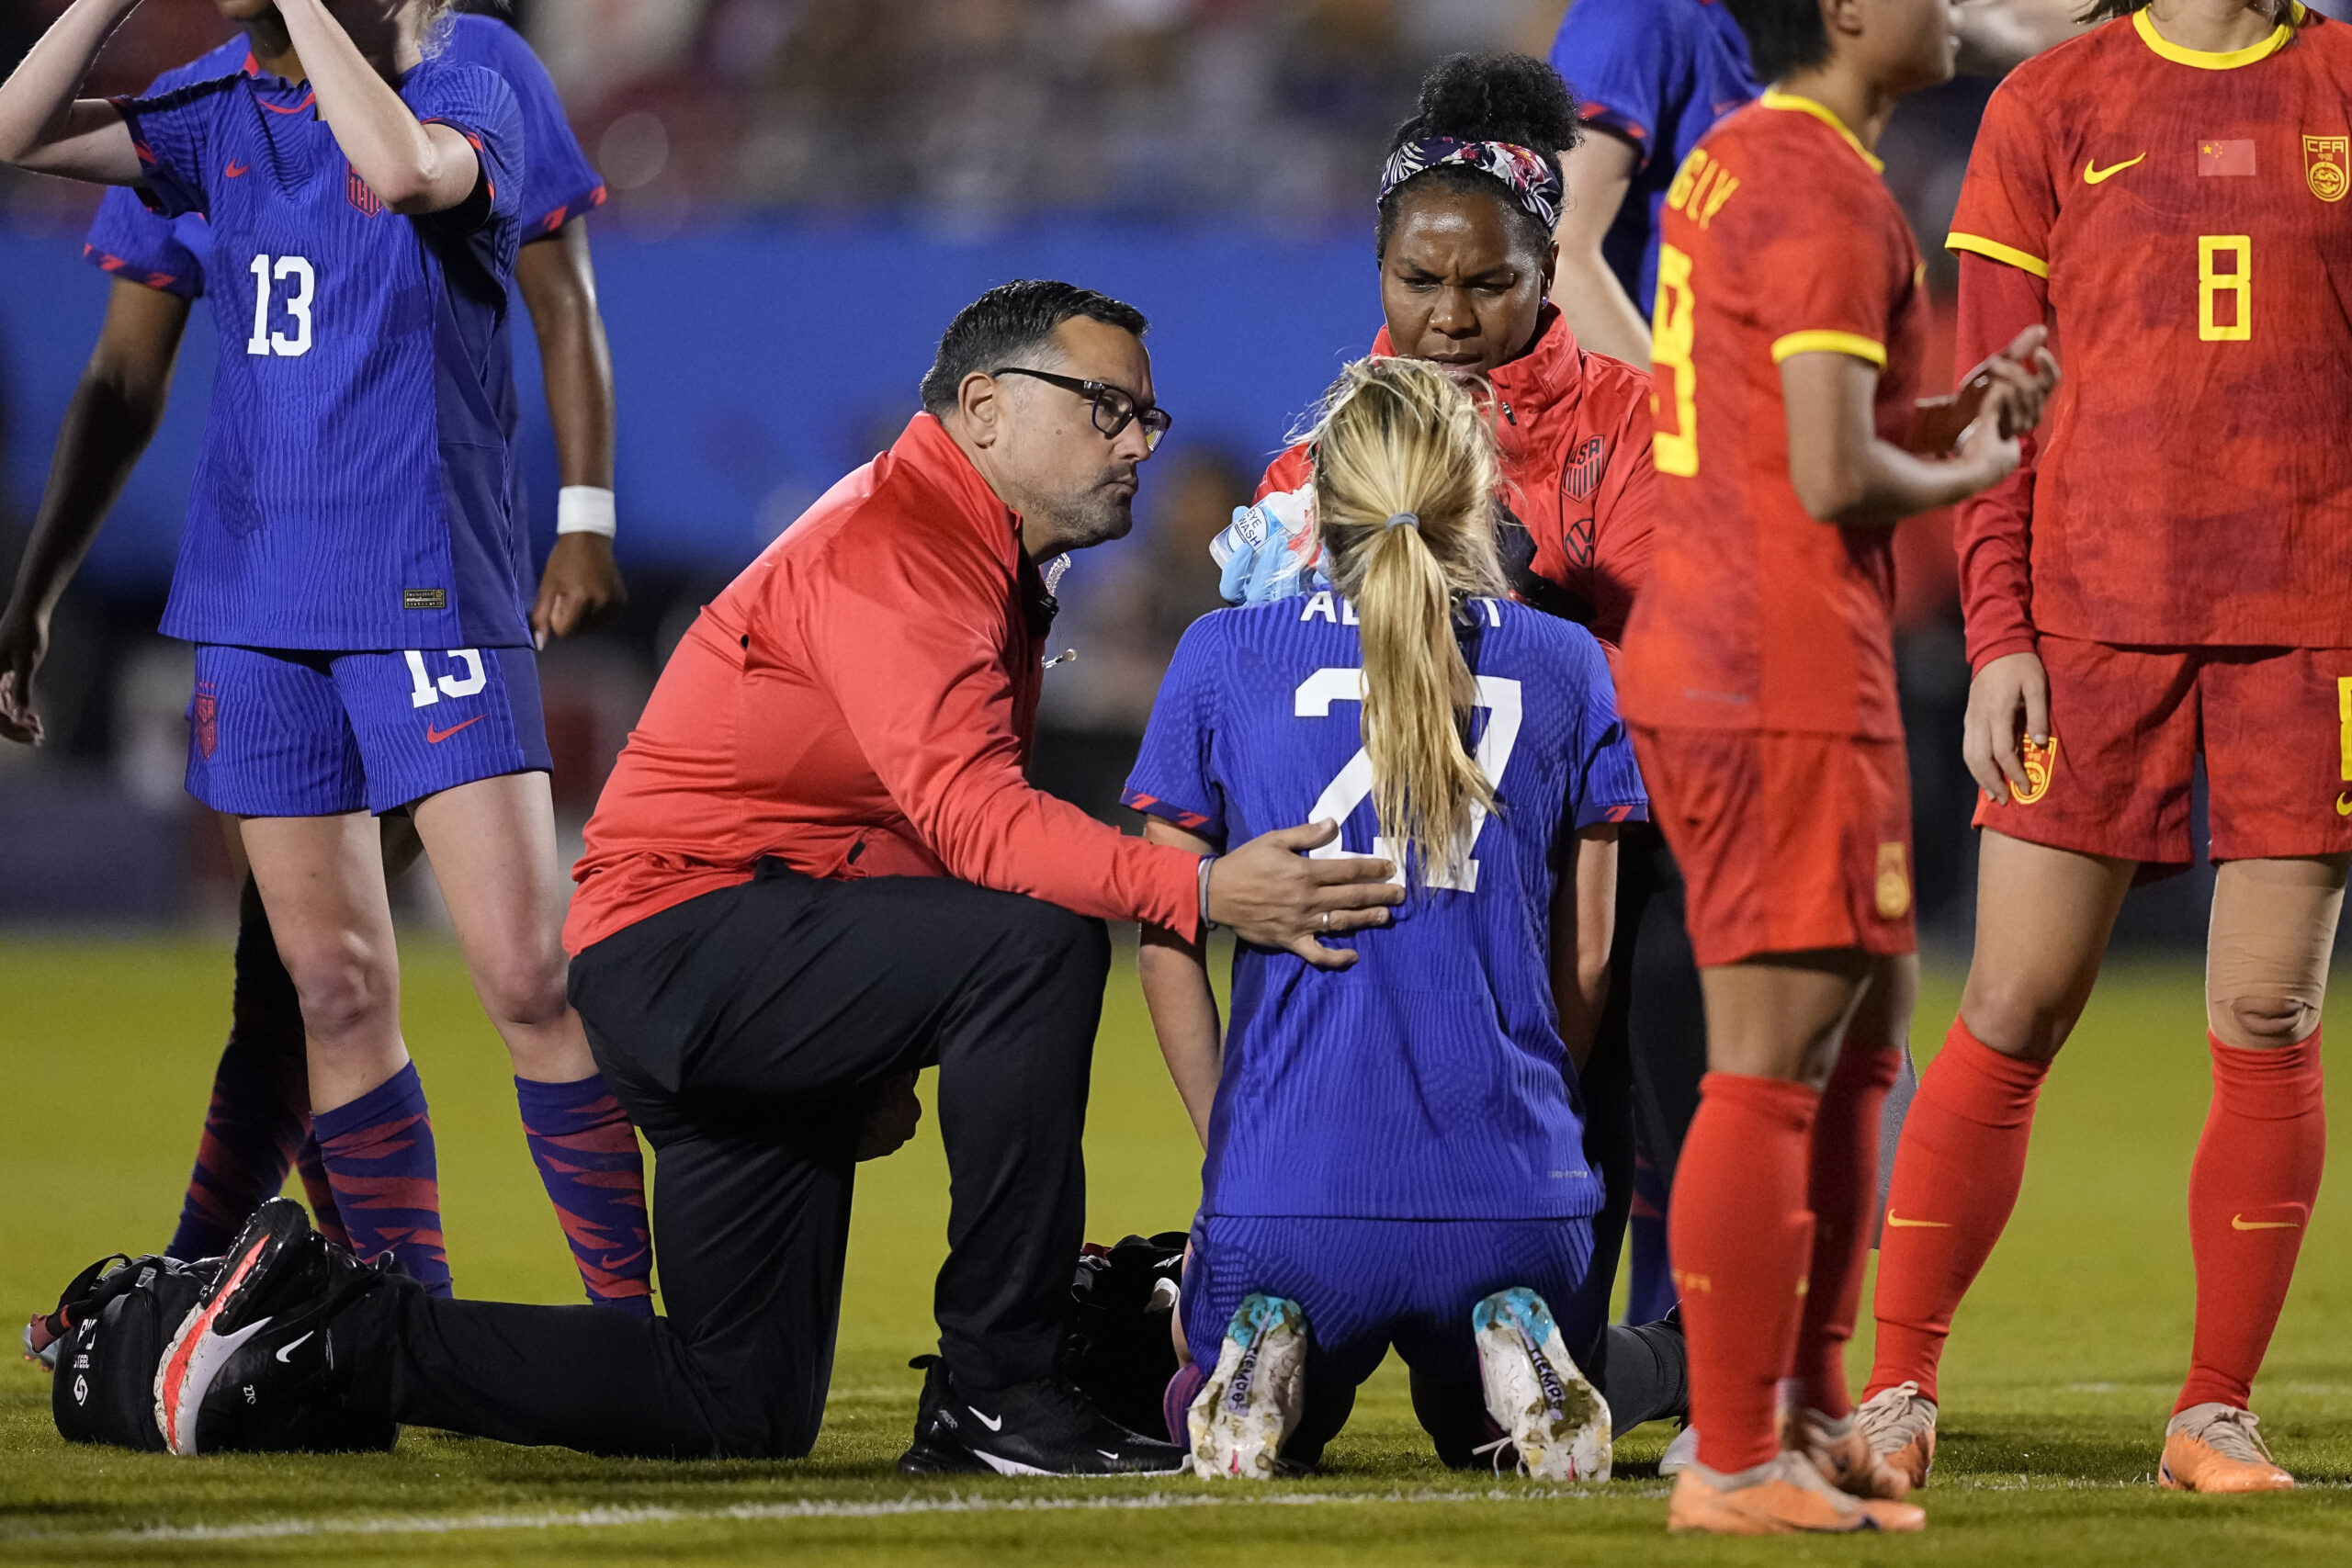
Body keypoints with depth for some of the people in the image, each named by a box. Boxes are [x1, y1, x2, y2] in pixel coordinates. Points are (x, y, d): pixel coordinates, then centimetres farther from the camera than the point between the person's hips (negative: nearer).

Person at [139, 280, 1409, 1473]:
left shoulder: (997, 576, 18)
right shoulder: (893, 547, -16)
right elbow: (967, 812, -30)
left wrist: (879, 1058, 13)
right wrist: (1200, 892, -39)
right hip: (685, 935, -10)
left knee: (745, 1409, 11)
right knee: (1037, 943, -30)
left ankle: (337, 1331, 18)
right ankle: (993, 1394, -24)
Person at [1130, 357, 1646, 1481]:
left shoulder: (1223, 659, 4)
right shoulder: (1562, 665, 7)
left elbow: (1168, 942, 6)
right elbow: (1583, 966, 11)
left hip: (1287, 1201, -1)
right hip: (1514, 1201, 1)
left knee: (1240, 1433, 28)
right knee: (1481, 1434, 29)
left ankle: (1262, 1356, -8)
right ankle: (1514, 1350, -7)